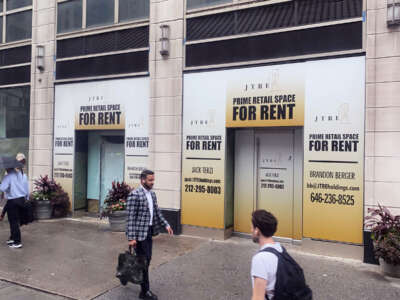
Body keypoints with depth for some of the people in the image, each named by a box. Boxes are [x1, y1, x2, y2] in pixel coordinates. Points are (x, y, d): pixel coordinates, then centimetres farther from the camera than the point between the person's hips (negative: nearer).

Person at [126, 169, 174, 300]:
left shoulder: (152, 193, 9)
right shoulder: (135, 195, -17)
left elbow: (157, 211, 16)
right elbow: (131, 217, -18)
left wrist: (166, 225, 7)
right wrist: (131, 238, -20)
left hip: (149, 231, 8)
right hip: (140, 233, -8)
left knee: (147, 259, 15)